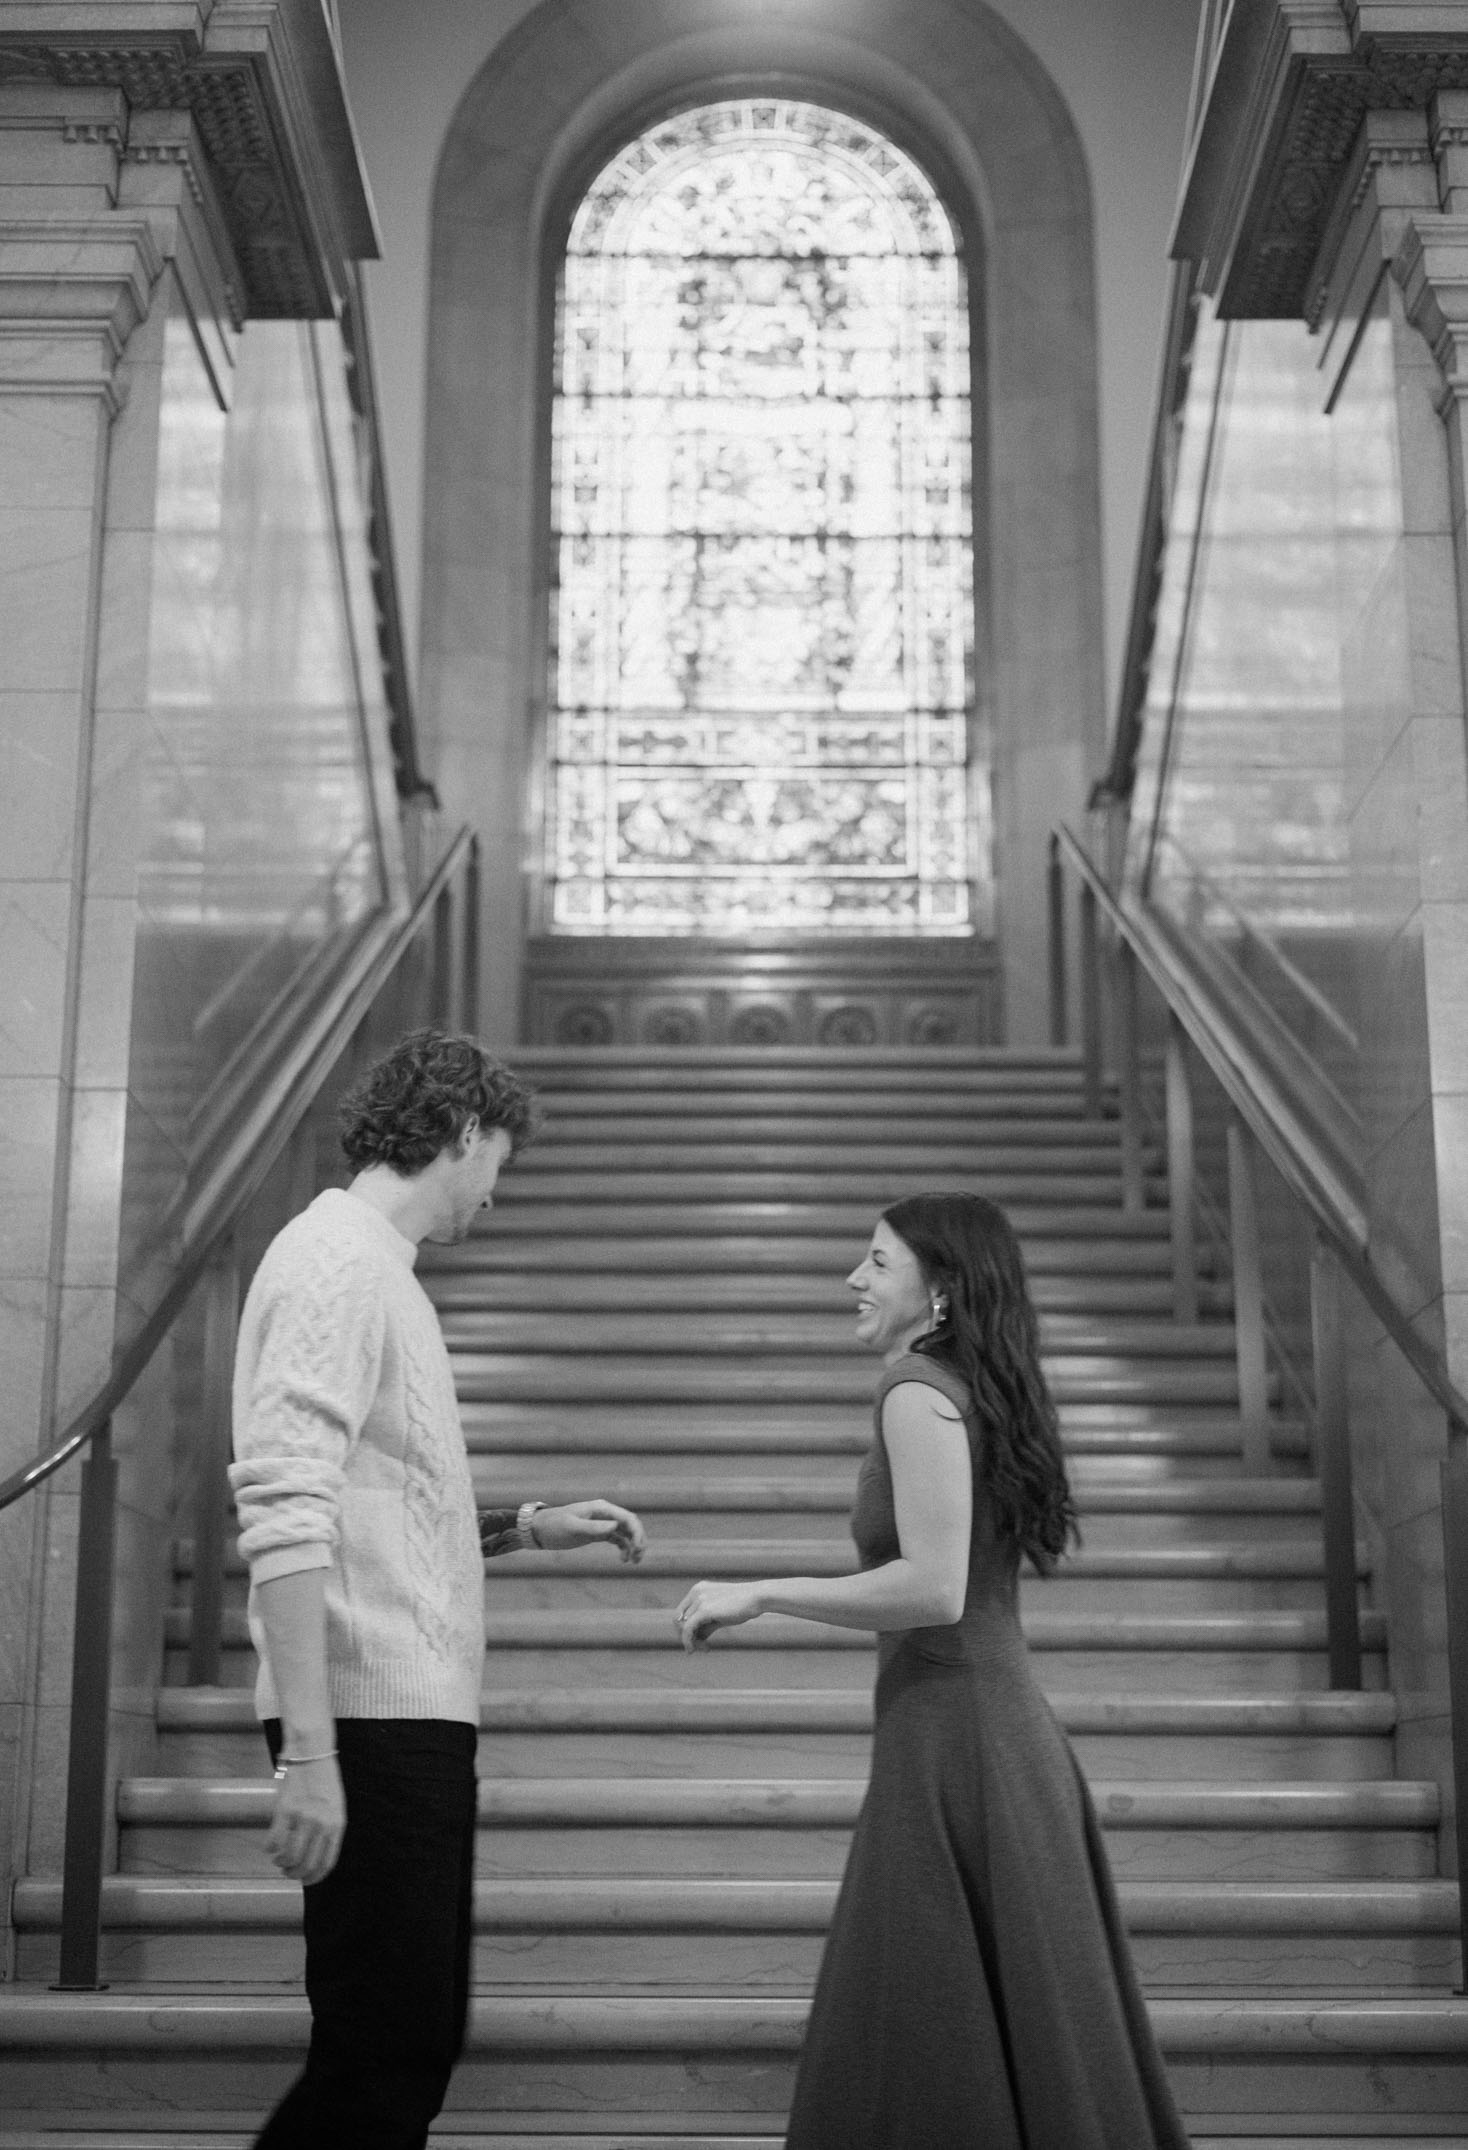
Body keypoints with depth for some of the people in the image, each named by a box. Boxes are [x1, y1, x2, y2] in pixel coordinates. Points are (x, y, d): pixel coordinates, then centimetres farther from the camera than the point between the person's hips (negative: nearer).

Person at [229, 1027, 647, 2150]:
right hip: (371, 1718, -10)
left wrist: (527, 1527, 15)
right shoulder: (338, 1260, -12)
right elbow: (286, 1518, -21)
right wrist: (308, 1752, -25)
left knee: (418, 2047, 15)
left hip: (420, 1716, 10)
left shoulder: (379, 1267, 19)